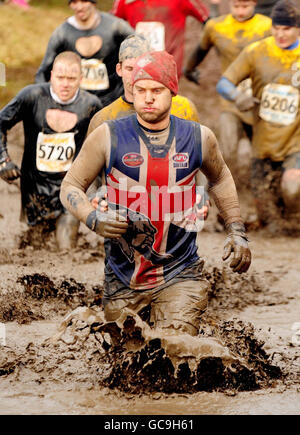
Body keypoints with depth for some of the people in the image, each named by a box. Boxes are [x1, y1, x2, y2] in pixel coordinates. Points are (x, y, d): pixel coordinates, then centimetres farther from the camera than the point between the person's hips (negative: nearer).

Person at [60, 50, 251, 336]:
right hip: (122, 277, 0)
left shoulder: (199, 138, 4)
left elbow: (220, 179, 24)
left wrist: (237, 232, 19)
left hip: (179, 275, 0)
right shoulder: (109, 137, -3)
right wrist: (94, 220, -15)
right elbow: (70, 186, 4)